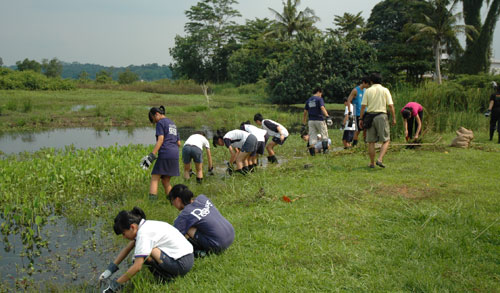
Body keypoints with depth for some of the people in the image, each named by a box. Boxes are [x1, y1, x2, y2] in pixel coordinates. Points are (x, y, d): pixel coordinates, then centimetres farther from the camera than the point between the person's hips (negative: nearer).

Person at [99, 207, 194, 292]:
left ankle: (164, 278, -3)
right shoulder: (142, 226, 7)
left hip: (182, 264, -10)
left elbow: (137, 267, -21)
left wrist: (117, 283, -12)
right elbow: (127, 249, 17)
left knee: (144, 254, -21)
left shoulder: (143, 233, -20)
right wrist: (110, 269, 14)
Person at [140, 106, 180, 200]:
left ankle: (152, 200, -21)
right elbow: (179, 143, 22)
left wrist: (152, 155, -19)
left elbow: (160, 140, -13)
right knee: (166, 181, 13)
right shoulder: (173, 124, 24)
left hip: (164, 154, -8)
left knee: (154, 179, -8)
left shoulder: (160, 123, 0)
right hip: (175, 155, 8)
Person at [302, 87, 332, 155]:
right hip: (319, 120, -5)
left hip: (311, 121, 5)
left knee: (312, 137, 3)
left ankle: (312, 152, -2)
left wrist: (303, 124, 16)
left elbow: (305, 113, 13)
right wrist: (328, 117, -29)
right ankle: (325, 149, 8)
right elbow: (322, 108, -21)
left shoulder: (308, 100, 13)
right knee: (324, 135, 9)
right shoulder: (319, 99, -4)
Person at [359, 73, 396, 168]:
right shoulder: (385, 90, 2)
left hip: (370, 116, 2)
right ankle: (380, 160, -13)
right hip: (381, 116, -1)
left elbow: (363, 106, -1)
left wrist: (361, 119, 3)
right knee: (386, 141, 4)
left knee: (371, 142, 8)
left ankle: (372, 163, 11)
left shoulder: (368, 91, 4)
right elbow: (391, 105, -2)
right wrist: (394, 118, 4)